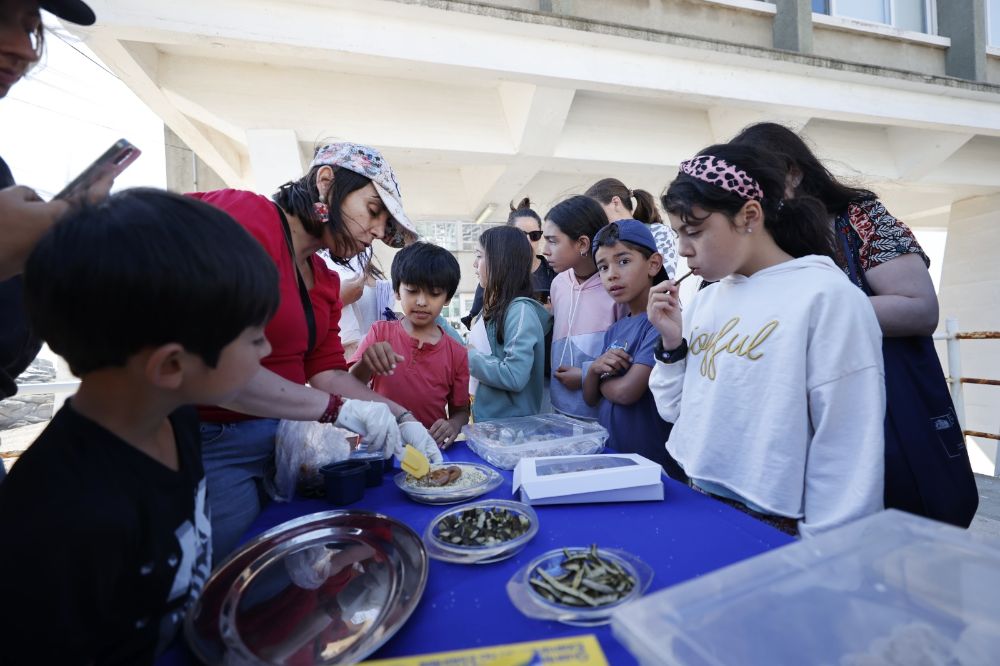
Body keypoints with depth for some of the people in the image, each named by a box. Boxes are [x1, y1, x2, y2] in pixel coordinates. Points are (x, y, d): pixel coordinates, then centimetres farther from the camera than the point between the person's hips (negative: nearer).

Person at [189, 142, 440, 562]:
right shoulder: (244, 218, -18)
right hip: (209, 444, -8)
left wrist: (401, 418, -4)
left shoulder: (325, 281, 8)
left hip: (271, 441, 8)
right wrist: (336, 408, -24)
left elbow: (328, 371, 7)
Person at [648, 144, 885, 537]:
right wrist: (671, 344, -7)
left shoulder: (828, 297, -14)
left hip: (772, 530, -5)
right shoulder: (704, 301, 4)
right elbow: (679, 411, 6)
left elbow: (847, 452, -14)